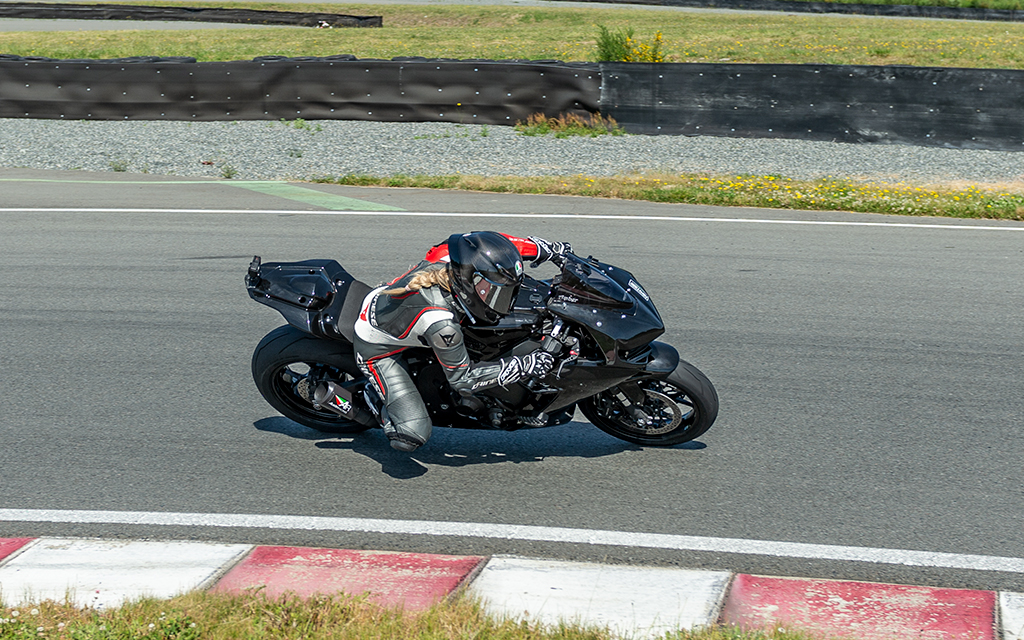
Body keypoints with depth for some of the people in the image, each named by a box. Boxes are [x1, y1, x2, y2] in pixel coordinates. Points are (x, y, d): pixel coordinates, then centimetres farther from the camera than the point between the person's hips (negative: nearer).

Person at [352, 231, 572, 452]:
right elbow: (461, 378, -26)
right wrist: (523, 366, -30)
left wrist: (546, 248, -1)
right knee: (413, 433, -17)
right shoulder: (440, 323, -41)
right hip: (378, 349, -8)